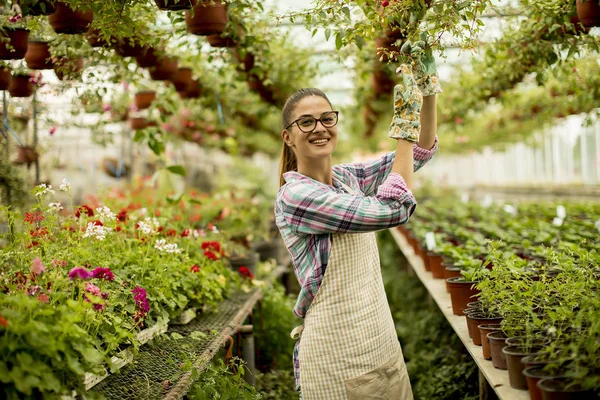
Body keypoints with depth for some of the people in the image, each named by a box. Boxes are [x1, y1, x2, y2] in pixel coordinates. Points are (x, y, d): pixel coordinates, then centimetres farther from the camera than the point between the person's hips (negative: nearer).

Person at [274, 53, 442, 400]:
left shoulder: (348, 177, 6)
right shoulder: (294, 196, -16)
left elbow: (422, 152, 10)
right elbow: (392, 211, -22)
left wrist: (428, 93, -6)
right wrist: (405, 121, -17)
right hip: (336, 355, -7)